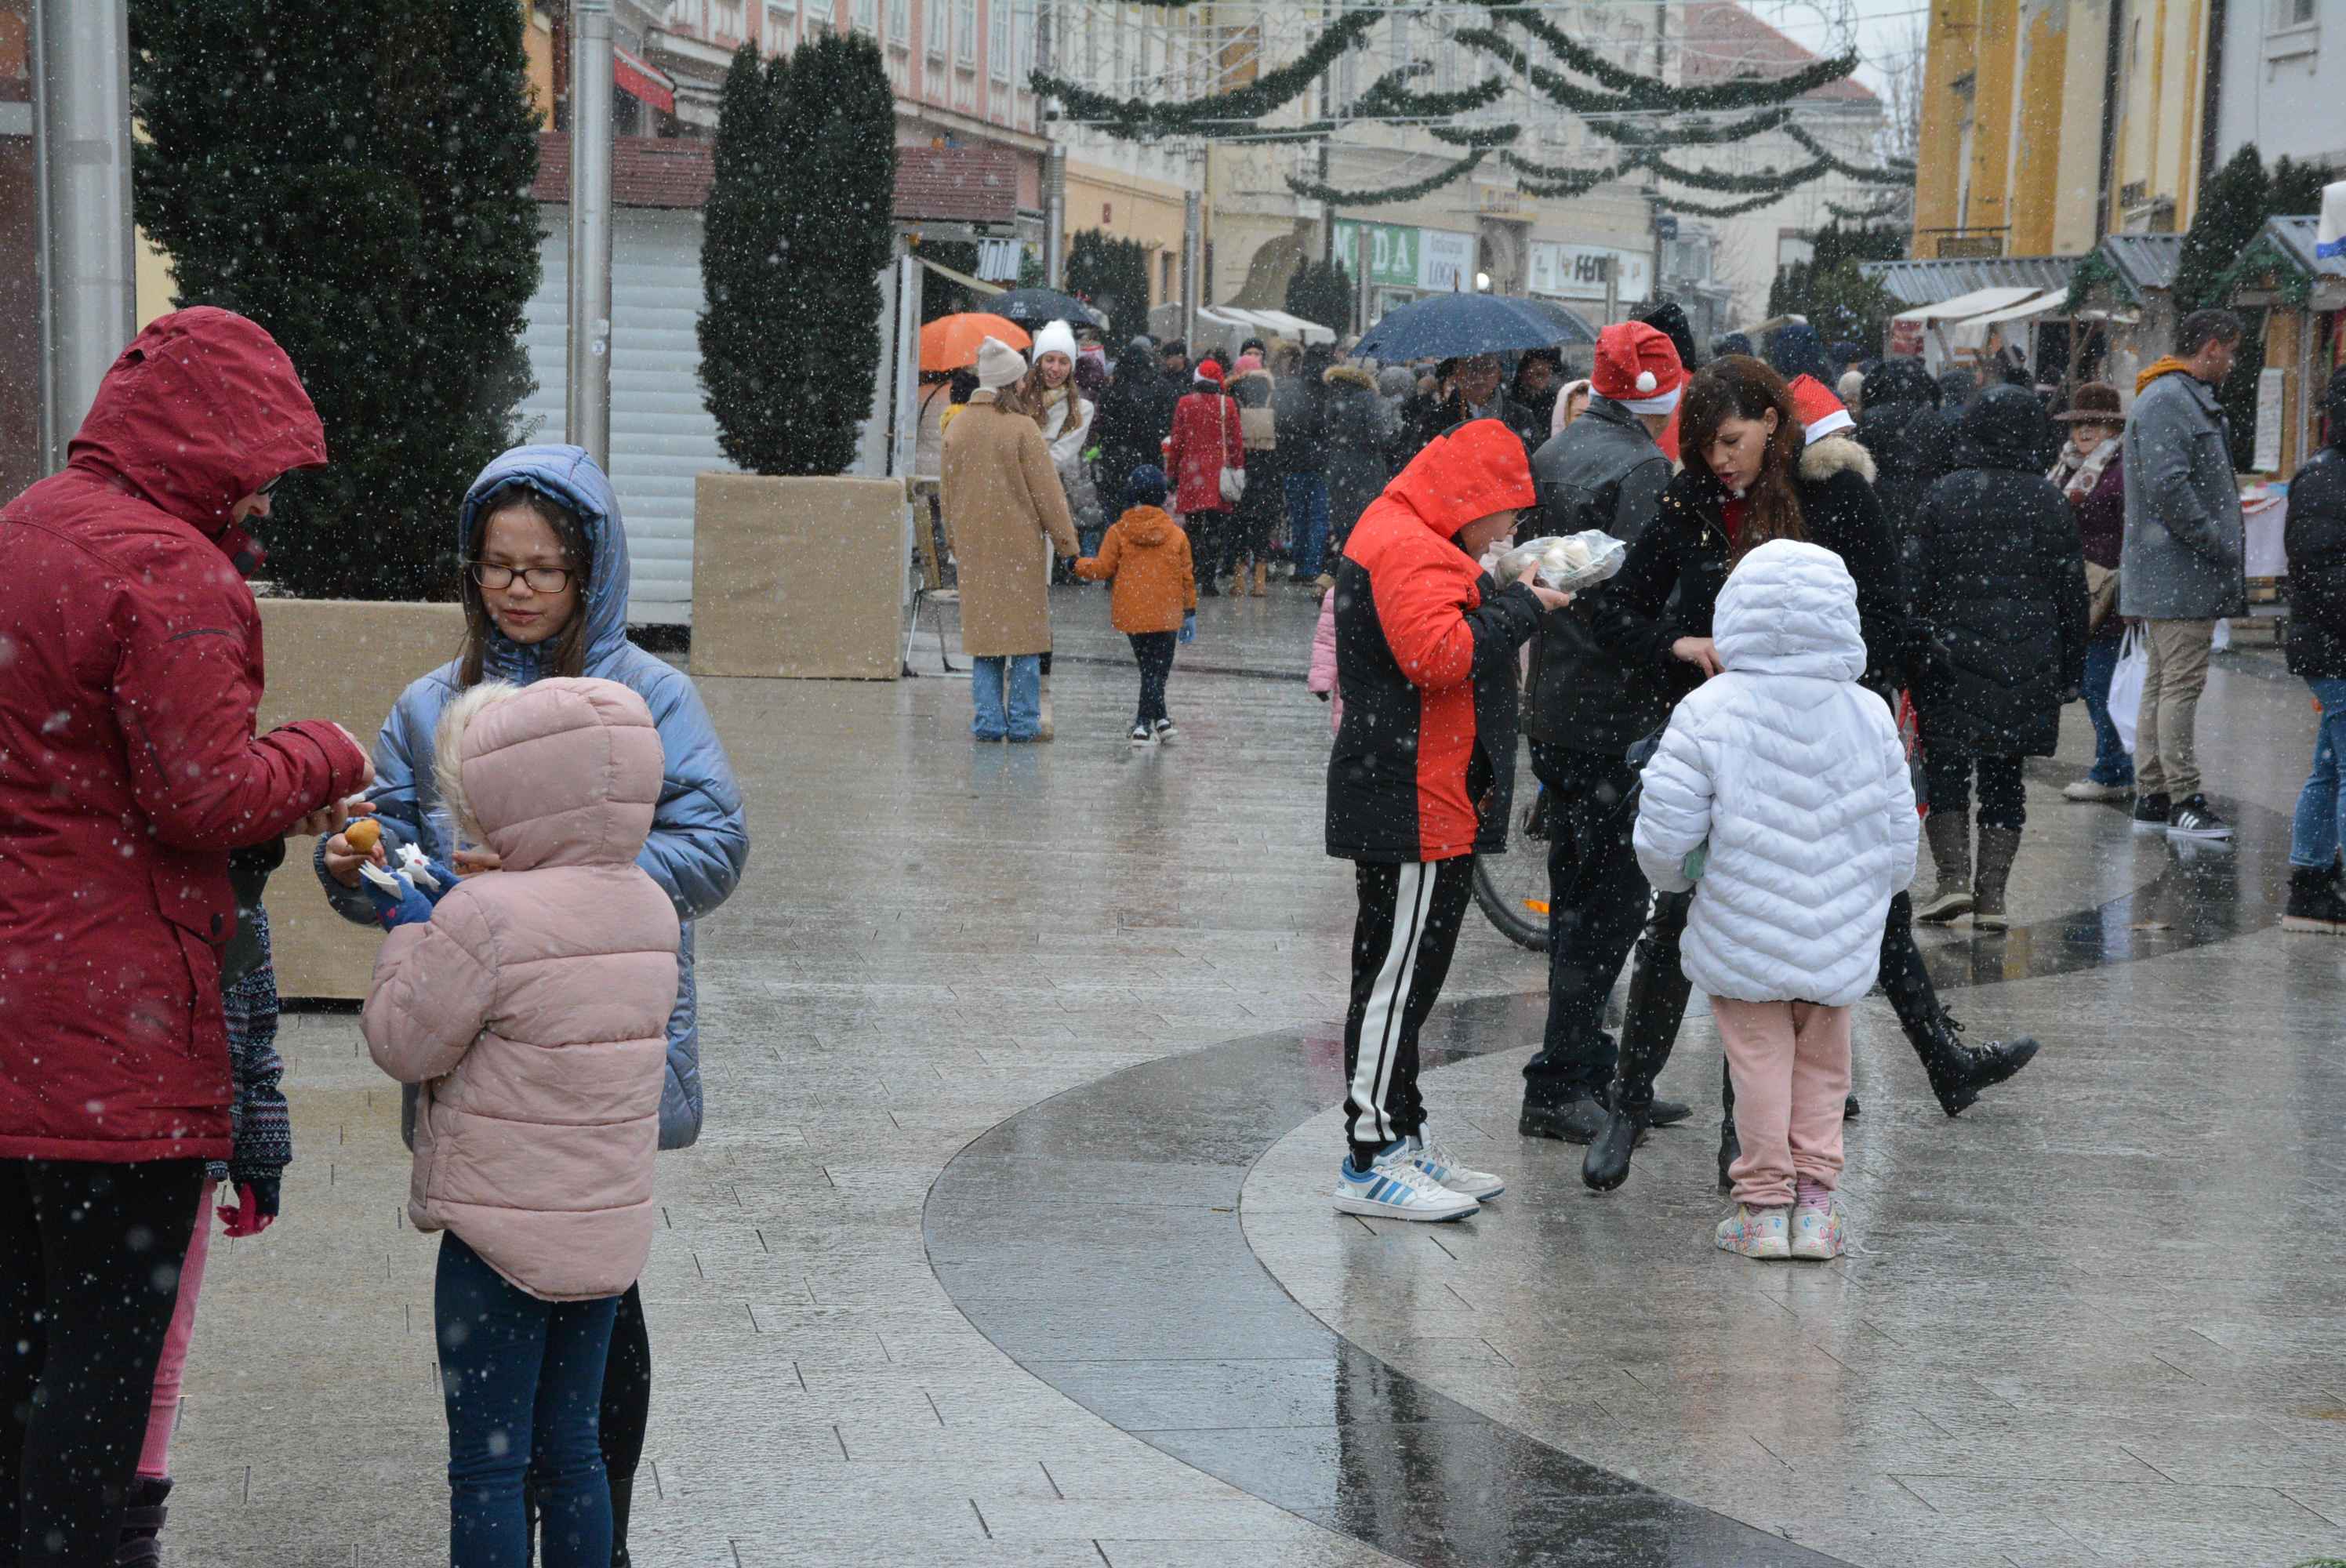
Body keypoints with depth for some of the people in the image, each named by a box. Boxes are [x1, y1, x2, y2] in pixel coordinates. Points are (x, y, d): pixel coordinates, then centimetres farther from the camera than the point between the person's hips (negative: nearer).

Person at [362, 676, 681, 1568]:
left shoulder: (486, 918, -19)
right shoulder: (649, 904, 4)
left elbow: (404, 1042, -10)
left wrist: (410, 934, 3)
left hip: (505, 1228, -7)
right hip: (609, 1225, 7)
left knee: (488, 1464, 1)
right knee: (572, 1449, 16)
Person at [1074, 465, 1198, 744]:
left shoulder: (1118, 532, -5)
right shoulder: (1176, 534, -1)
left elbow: (1102, 568, -4)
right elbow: (1187, 577, 5)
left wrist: (1079, 564, 15)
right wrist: (1190, 612, 14)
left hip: (1131, 614, 1)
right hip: (1166, 614, -1)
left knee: (1149, 666, 13)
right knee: (1157, 668, 3)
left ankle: (1159, 718, 17)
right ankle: (1144, 723, -4)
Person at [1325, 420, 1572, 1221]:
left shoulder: (1418, 544, 20)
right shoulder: (1406, 547, -16)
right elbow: (1439, 655, -27)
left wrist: (1504, 599, 9)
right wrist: (1521, 605, -16)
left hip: (1431, 805, 11)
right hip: (1413, 808, -11)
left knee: (1407, 975, 16)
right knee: (1397, 974, -7)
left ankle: (1403, 1138, 24)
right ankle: (1370, 1162, -3)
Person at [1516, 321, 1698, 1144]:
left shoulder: (1552, 455, 13)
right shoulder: (1640, 467, -14)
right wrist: (1673, 704, -16)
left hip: (1553, 708, 9)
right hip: (1617, 719, -9)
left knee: (1581, 899, 15)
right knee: (1609, 901, -3)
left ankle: (1590, 1073, 22)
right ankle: (1559, 1088, -1)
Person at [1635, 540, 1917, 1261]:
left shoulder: (1709, 712, -14)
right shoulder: (1870, 716, -4)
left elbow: (1664, 835, -14)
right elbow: (1899, 839, 3)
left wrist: (1677, 877, 8)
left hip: (1741, 937, -2)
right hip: (1840, 939, 2)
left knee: (1760, 1062, 8)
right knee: (1822, 1065, 16)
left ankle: (1764, 1202, 12)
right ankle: (1815, 1199, 14)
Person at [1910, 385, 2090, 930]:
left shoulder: (1945, 495, -4)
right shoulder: (2048, 500, 3)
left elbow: (1921, 581, -5)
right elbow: (2071, 591, 7)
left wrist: (1914, 648, 2)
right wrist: (2070, 670, 13)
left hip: (1954, 658, -2)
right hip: (2027, 669, 2)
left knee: (1945, 768, 7)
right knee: (2003, 775, 8)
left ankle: (1953, 877, -6)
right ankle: (1991, 895, 5)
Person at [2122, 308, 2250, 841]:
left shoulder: (2190, 399, 21)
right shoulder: (2167, 401, -14)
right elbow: (2167, 486, -23)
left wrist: (2226, 546, 17)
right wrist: (2219, 546, -19)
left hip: (2173, 575, 11)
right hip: (2178, 575, -11)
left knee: (2163, 686, 13)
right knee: (2182, 684, -9)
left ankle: (2151, 797, 18)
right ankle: (2183, 802, -8)